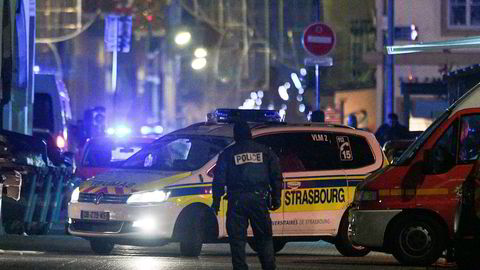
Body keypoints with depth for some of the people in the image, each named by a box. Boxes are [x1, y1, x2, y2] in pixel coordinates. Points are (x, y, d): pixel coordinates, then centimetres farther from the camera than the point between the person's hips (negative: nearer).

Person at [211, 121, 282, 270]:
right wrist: (276, 198, 12)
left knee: (237, 239, 2)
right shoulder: (265, 151, 11)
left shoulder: (228, 154, 6)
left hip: (237, 201, -2)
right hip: (259, 199, 2)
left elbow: (219, 179, 2)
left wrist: (216, 202, 5)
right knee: (264, 237, 9)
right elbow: (276, 175, 9)